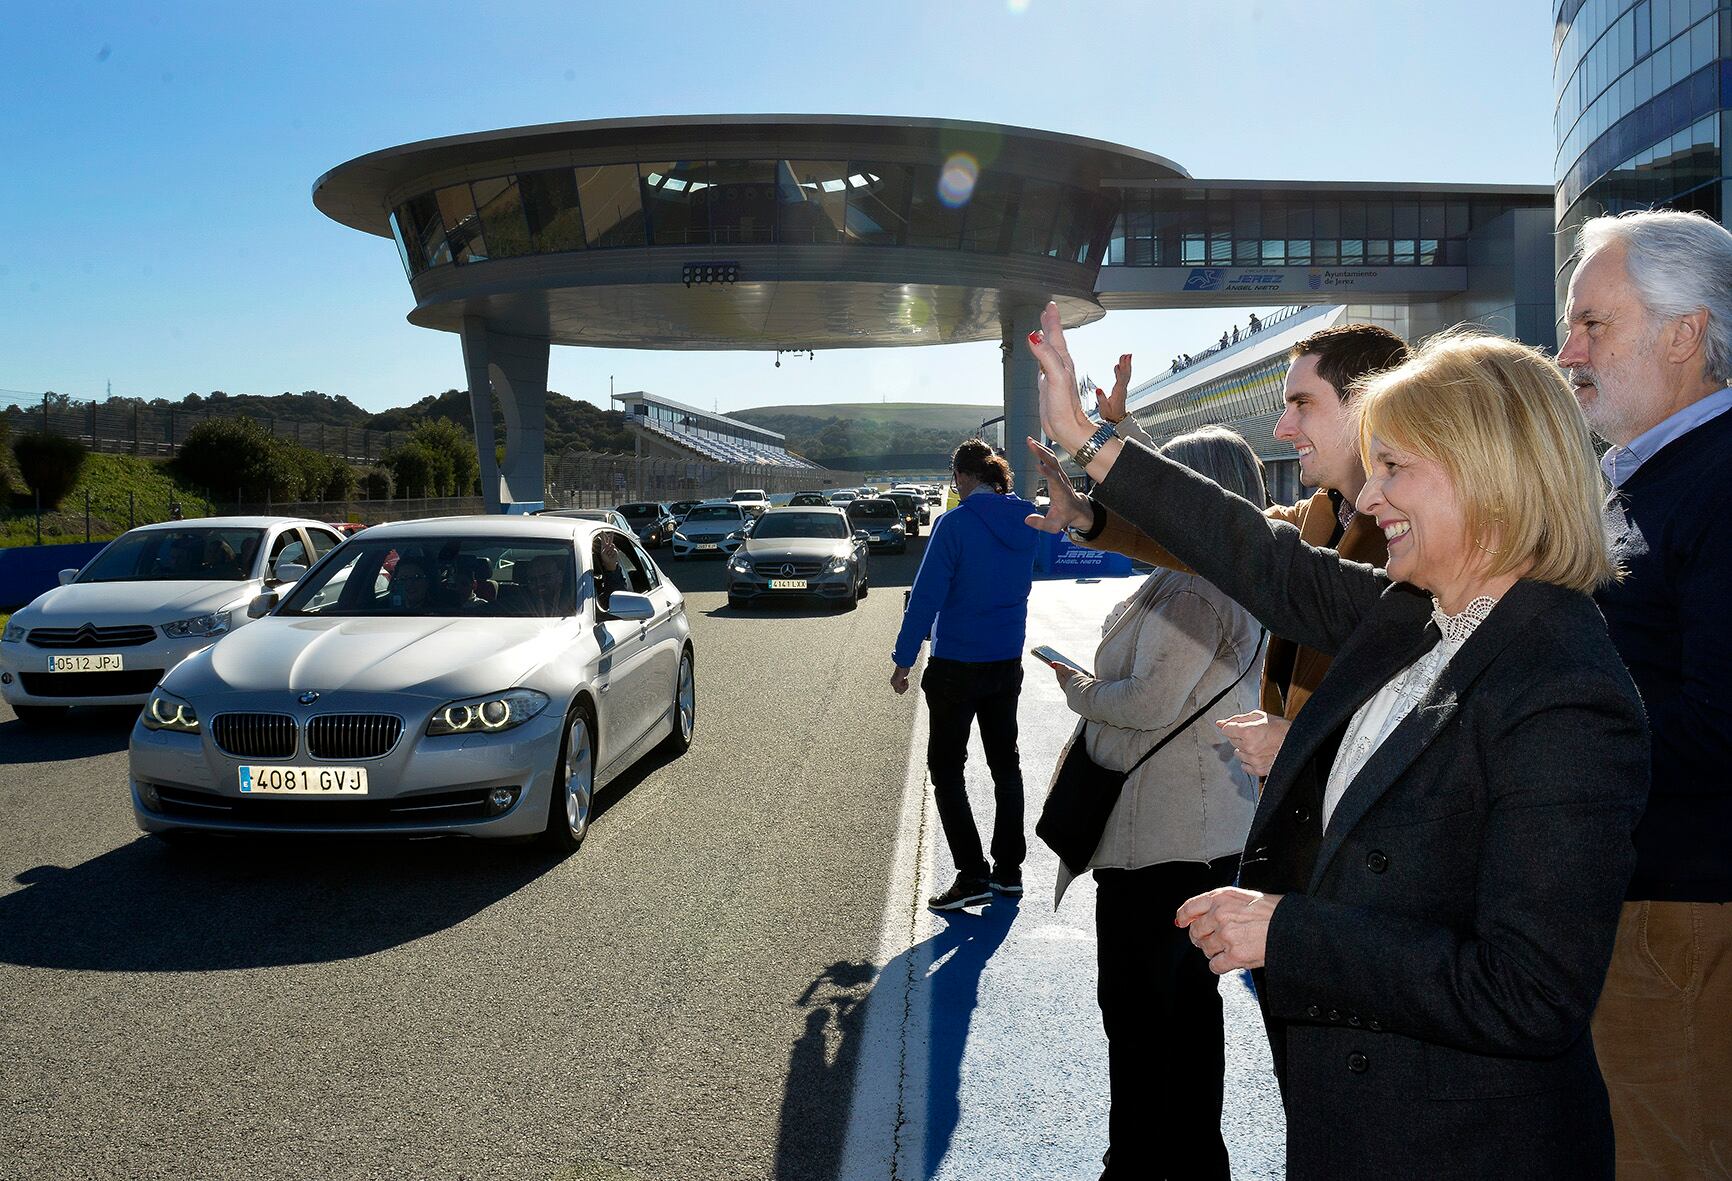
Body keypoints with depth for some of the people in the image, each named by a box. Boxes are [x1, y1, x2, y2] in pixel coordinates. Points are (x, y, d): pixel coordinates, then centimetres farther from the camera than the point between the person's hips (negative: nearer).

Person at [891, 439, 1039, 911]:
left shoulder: (956, 523, -17)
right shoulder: (1025, 522, 2)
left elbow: (927, 594, -17)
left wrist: (904, 659, -12)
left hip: (956, 667, -6)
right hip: (1007, 661, 6)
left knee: (946, 769, 3)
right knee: (1005, 762, 16)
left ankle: (972, 875, -1)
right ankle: (1009, 869, 23)